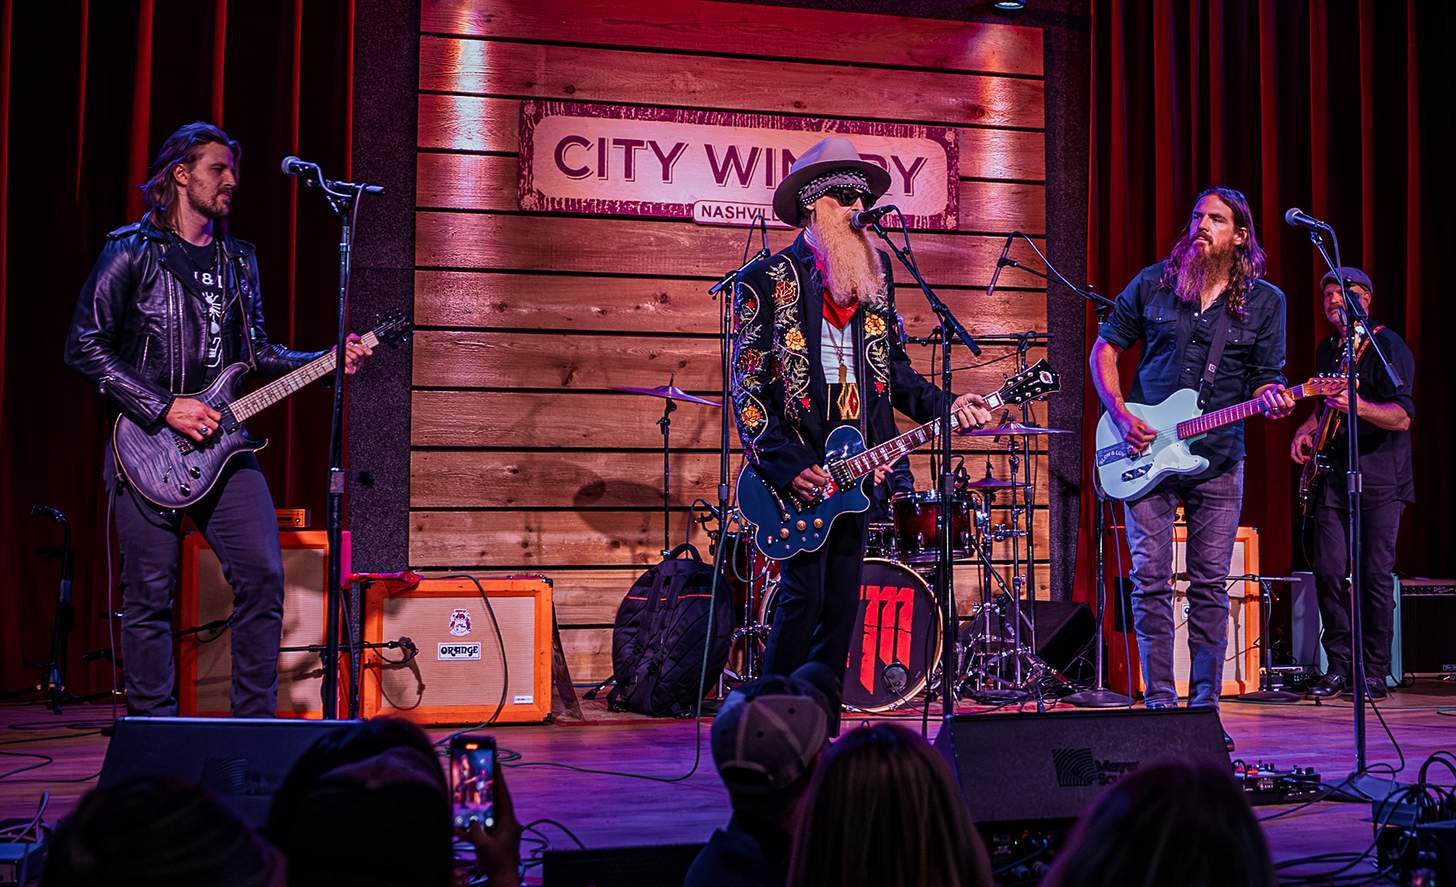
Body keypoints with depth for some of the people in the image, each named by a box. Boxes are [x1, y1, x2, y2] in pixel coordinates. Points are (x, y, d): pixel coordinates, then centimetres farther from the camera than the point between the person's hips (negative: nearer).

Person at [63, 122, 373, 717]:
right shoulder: (132, 251, -2)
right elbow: (85, 347, -6)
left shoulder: (238, 260, 17)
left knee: (264, 578, -4)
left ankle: (254, 724, 6)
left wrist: (329, 361, 3)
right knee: (150, 596, -1)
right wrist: (163, 409, -13)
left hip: (221, 441, 5)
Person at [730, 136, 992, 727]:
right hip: (802, 468, -5)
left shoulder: (874, 273, 13)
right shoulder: (767, 279, -4)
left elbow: (893, 364, 19)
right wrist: (789, 467, -16)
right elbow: (747, 384, -8)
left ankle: (820, 733, 15)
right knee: (803, 595, -9)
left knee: (841, 605, 7)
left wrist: (944, 406, 2)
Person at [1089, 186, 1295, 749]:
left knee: (1211, 586, 3)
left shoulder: (1265, 301, 4)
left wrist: (1272, 399, -17)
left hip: (1219, 457, 0)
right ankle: (1160, 702, 6)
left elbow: (1266, 381, 7)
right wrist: (1121, 416, -4)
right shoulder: (1153, 283, 3)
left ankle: (1206, 704, 11)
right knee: (1151, 582, -2)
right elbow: (1104, 349, 9)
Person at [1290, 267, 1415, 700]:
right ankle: (1339, 665, 11)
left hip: (1379, 478, -6)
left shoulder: (1387, 345, -8)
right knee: (1329, 573, 0)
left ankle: (1374, 672, 6)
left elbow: (1402, 417, -18)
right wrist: (1306, 429, 12)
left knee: (1375, 577, -4)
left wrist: (1359, 407, -35)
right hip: (1333, 476, 6)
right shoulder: (1327, 350, 15)